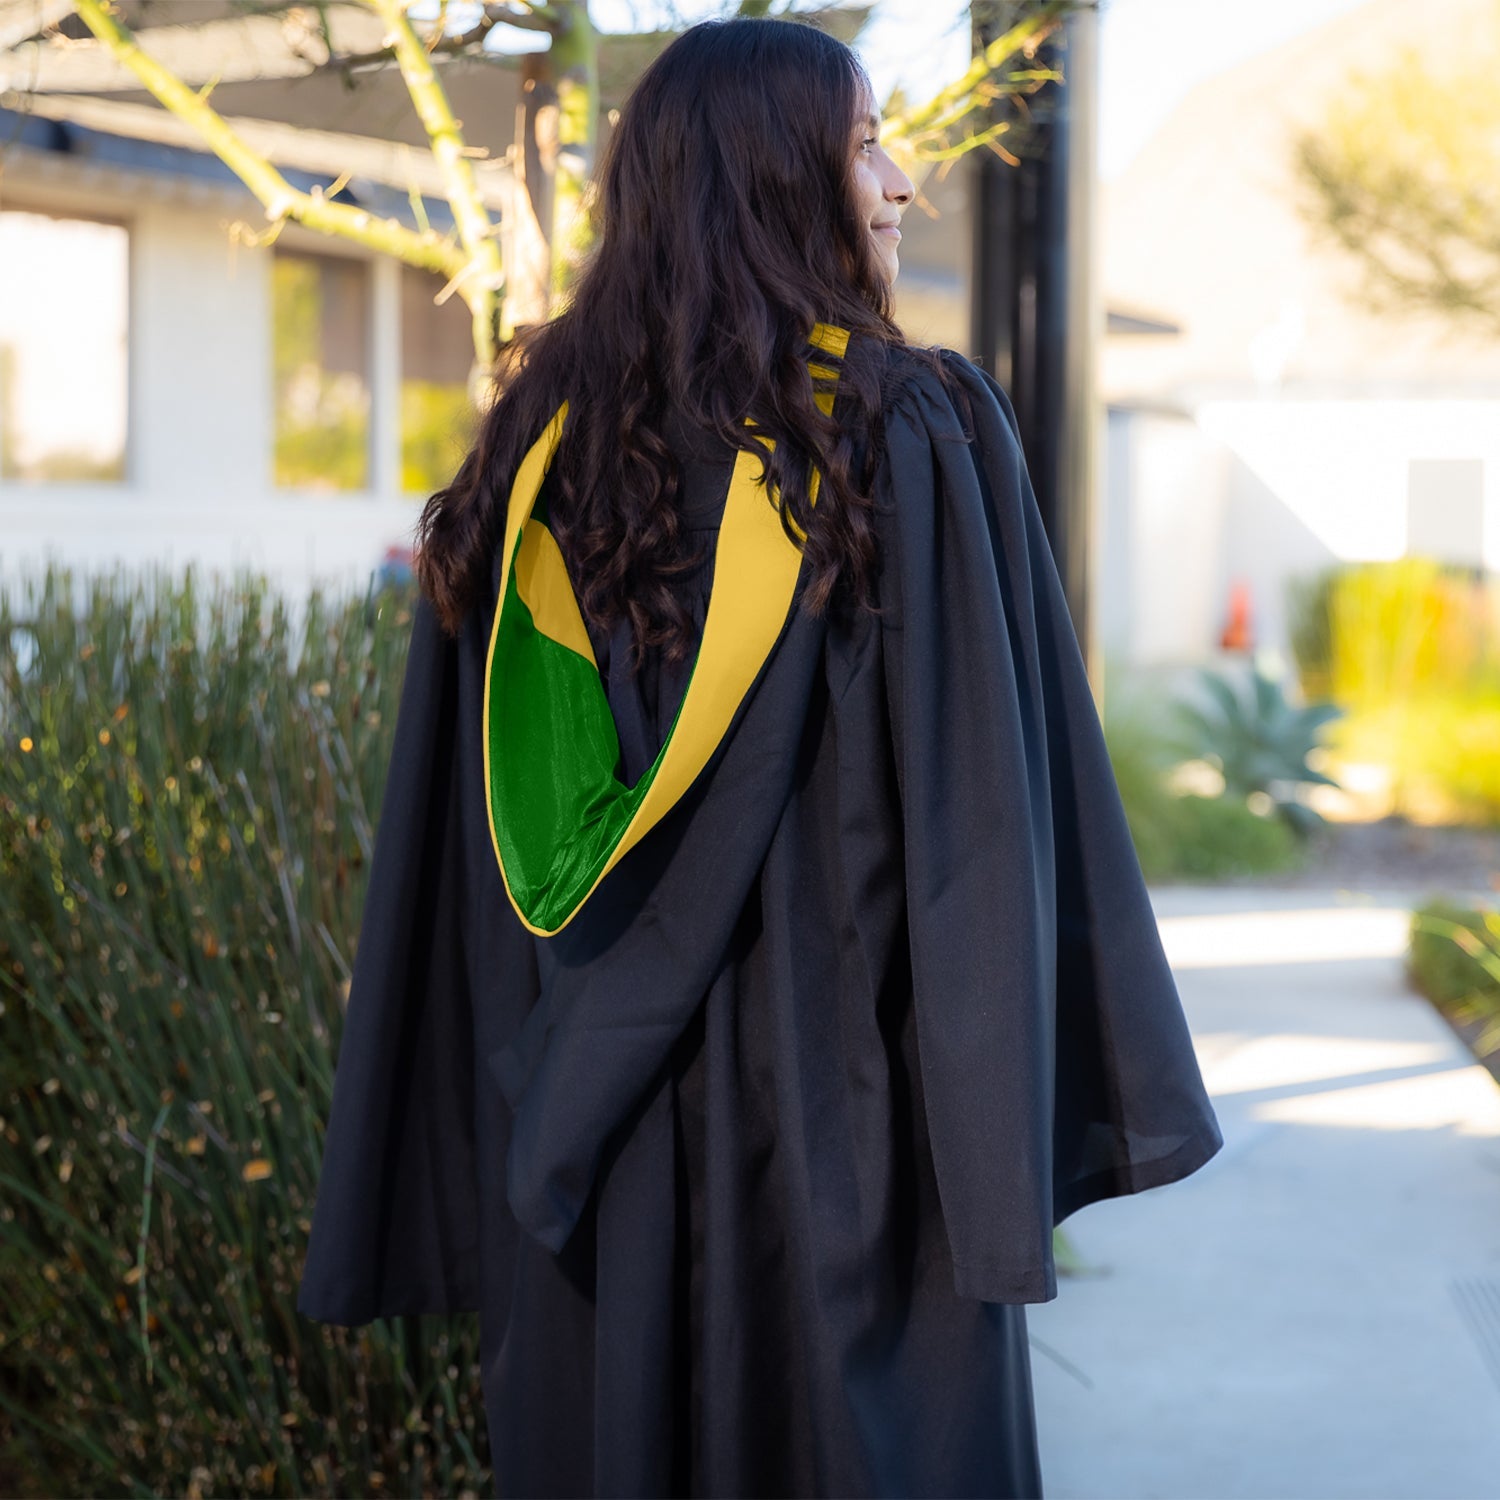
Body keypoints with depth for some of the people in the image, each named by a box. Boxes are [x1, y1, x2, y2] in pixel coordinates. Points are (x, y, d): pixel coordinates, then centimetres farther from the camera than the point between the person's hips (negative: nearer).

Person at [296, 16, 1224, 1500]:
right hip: (838, 1086, -4)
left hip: (586, 1112, 4)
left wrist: (487, 1130, 9)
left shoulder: (537, 447, 3)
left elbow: (457, 846, 3)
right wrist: (1028, 1115, -5)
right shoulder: (920, 435, -9)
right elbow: (986, 805, -12)